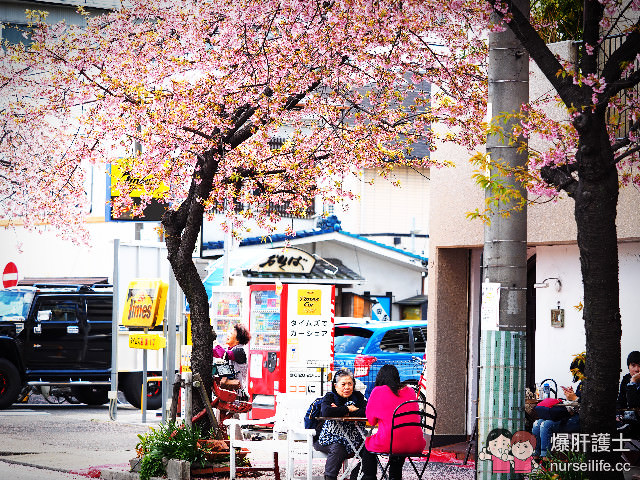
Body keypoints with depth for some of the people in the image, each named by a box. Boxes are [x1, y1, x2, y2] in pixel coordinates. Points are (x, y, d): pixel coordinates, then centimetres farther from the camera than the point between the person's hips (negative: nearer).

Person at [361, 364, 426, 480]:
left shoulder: (378, 392, 1)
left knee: (367, 445, 26)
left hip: (389, 444, -4)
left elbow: (371, 420, 11)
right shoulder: (410, 391, 13)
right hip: (415, 445, 4)